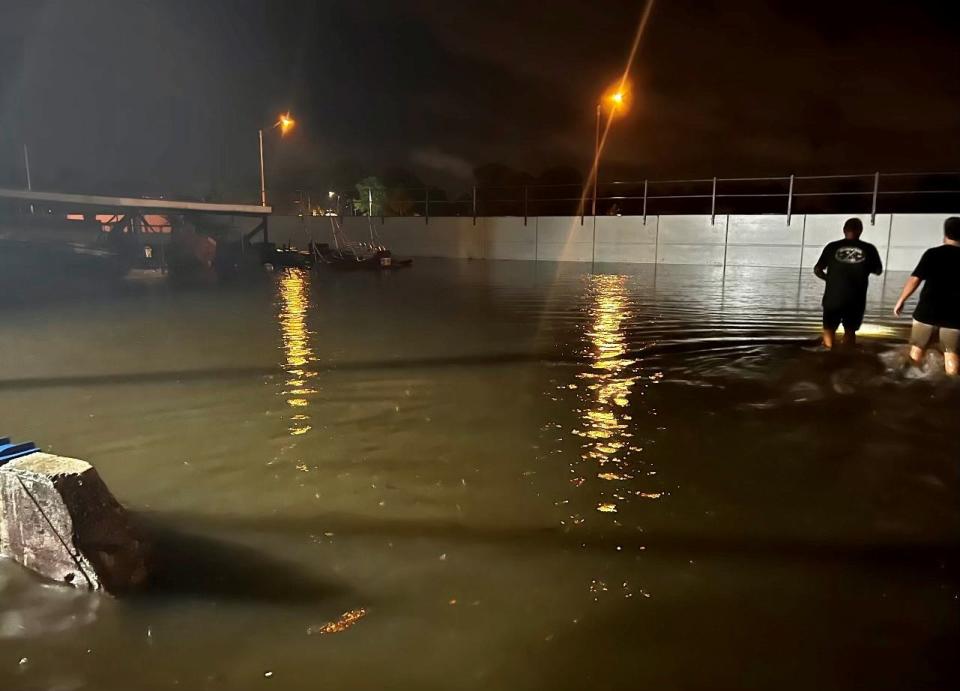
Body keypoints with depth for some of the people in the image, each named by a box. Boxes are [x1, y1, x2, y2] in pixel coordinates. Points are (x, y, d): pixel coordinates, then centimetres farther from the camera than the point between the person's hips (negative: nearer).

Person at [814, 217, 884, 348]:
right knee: (850, 330, 17)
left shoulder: (832, 247, -2)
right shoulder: (869, 249, -1)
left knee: (829, 329, 15)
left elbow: (817, 270, 4)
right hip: (856, 299, 1)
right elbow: (878, 271, 12)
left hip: (833, 297, -1)